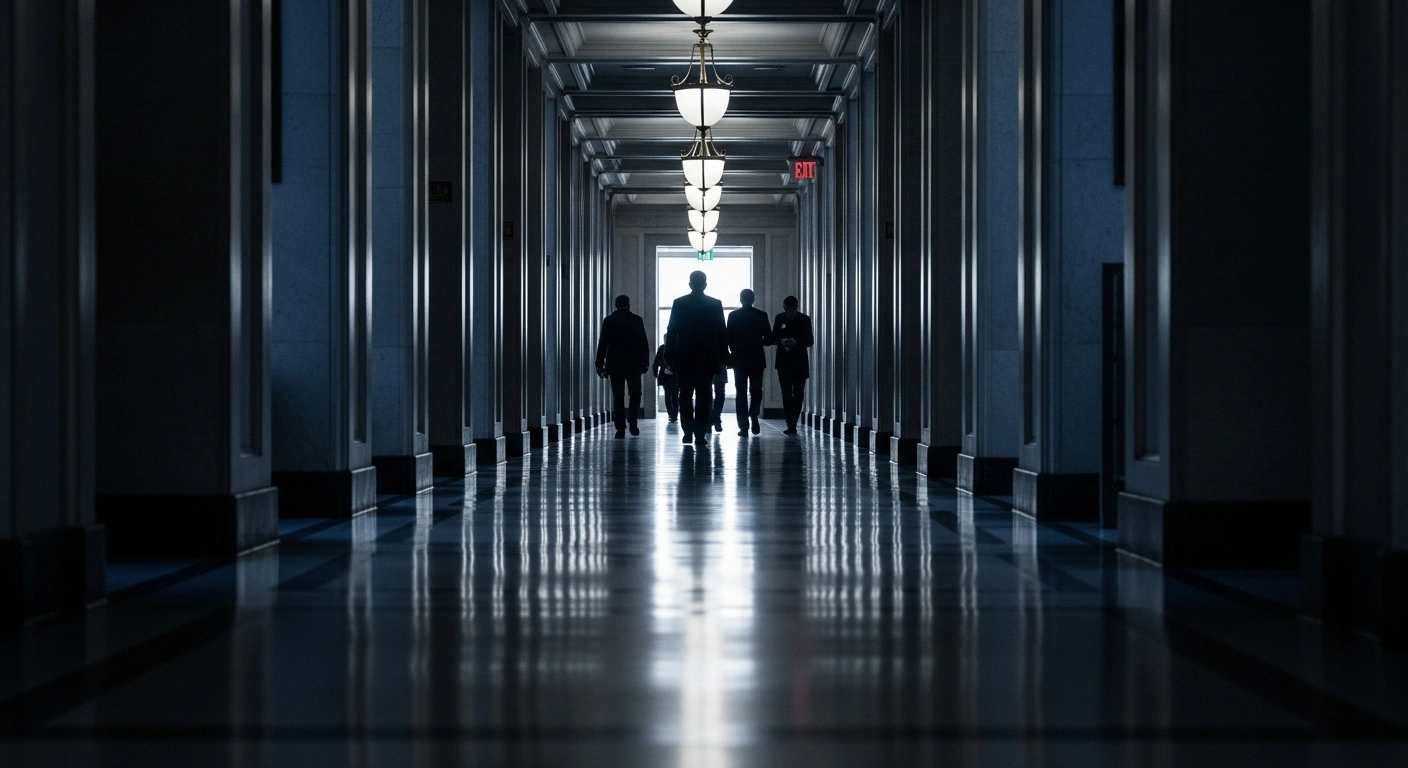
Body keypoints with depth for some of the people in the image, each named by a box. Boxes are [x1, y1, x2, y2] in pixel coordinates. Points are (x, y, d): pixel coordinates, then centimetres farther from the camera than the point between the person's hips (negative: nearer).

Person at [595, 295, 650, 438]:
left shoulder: (609, 321, 1)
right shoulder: (637, 320, 0)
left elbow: (603, 344, 0)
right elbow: (644, 343, -2)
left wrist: (600, 364, 3)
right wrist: (645, 362, 2)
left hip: (615, 365, 0)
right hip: (634, 365, 0)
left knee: (618, 396, 3)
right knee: (635, 394, 13)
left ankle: (620, 428, -4)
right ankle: (633, 423, -3)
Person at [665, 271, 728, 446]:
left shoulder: (679, 303, 0)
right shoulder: (715, 304, 0)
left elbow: (672, 331, -1)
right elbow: (722, 333, 0)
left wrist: (670, 357, 4)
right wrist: (723, 359, 5)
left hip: (684, 359, 0)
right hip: (707, 358, 0)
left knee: (686, 395, 9)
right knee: (703, 396, 1)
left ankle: (688, 432, 1)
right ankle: (700, 434, -5)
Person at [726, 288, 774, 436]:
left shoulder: (733, 316, -2)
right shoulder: (761, 315, -2)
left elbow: (728, 338, -2)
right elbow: (769, 339, -3)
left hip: (739, 359, 0)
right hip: (757, 359, 0)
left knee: (741, 393, 3)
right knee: (756, 390, 14)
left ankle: (743, 427, -3)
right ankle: (754, 416, -9)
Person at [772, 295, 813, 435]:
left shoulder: (805, 320, 0)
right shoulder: (779, 319, 5)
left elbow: (809, 341, -2)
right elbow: (774, 337, 7)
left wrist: (796, 342, -20)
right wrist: (782, 341, -15)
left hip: (799, 362, -1)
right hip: (784, 361, 1)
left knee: (798, 394, -1)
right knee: (786, 394, -2)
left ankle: (792, 425, 9)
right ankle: (791, 425, 0)